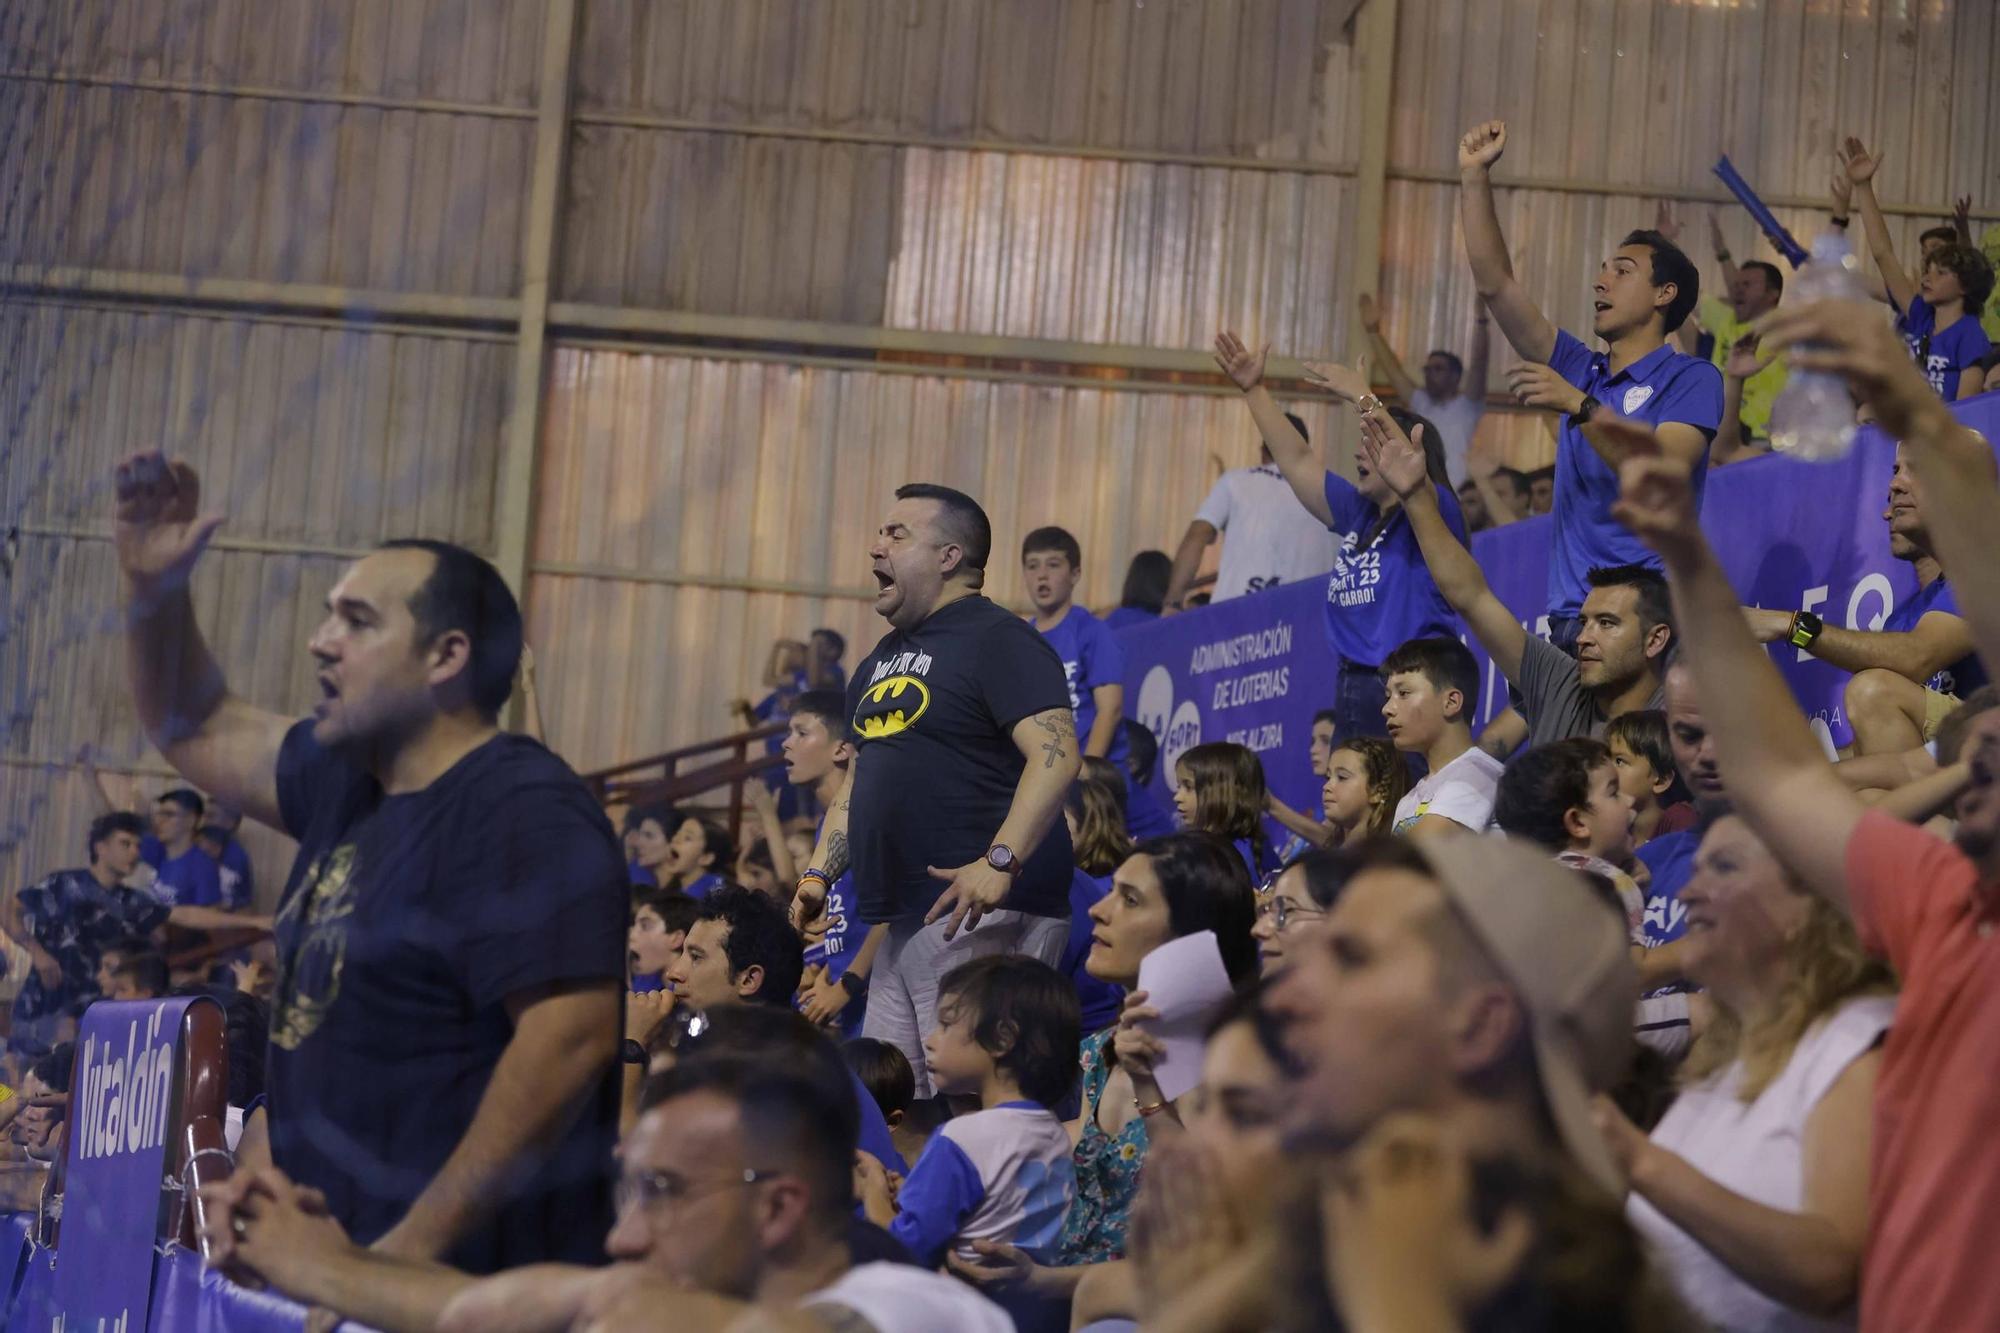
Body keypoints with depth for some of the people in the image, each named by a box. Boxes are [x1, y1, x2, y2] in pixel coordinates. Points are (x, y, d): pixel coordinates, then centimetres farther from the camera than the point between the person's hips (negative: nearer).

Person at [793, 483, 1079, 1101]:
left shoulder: (997, 640, -7)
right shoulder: (883, 659, 22)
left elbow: (1056, 753, -19)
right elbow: (860, 778, 29)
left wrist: (1000, 862, -29)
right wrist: (819, 871, 16)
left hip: (980, 912, -10)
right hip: (901, 922, 10)